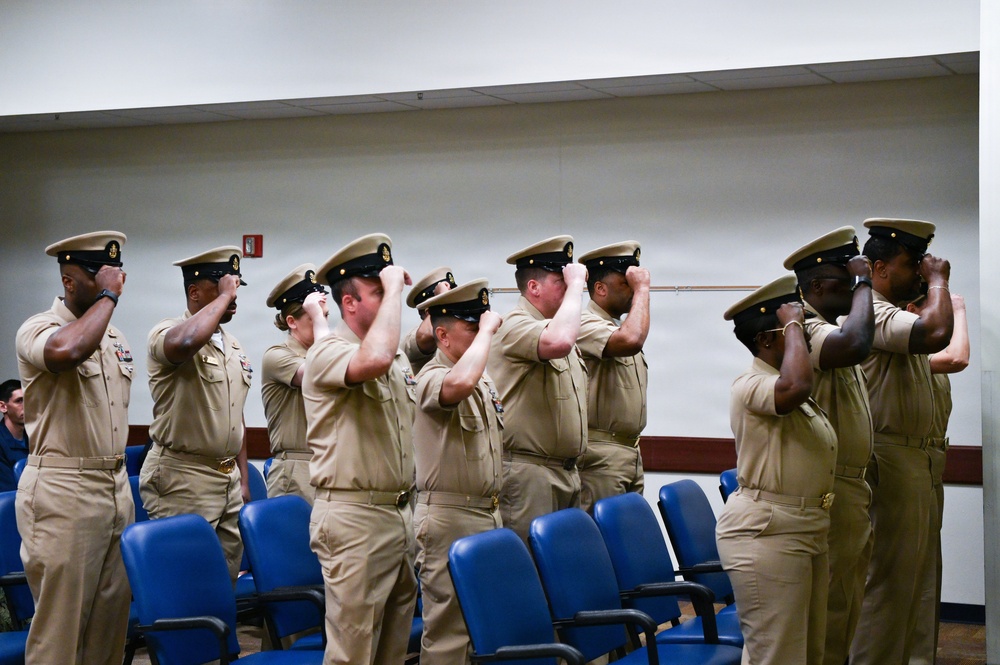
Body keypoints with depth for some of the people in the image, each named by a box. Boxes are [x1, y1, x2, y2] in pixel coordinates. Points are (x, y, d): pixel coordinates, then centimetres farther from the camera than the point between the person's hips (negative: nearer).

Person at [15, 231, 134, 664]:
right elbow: (67, 350, -35)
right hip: (63, 495, -7)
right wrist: (107, 297, -22)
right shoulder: (38, 330, -10)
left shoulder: (116, 336, 15)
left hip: (116, 488, 7)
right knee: (61, 626, -4)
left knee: (112, 623, 9)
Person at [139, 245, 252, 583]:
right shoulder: (167, 333, -9)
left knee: (229, 578, 8)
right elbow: (185, 343, -36)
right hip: (182, 480, -8)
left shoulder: (234, 347, 16)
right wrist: (223, 297, -22)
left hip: (229, 478, 8)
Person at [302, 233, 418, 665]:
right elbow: (373, 360, -36)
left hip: (399, 512, 8)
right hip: (354, 518, -8)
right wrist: (393, 289, -25)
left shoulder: (398, 357, 14)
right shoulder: (327, 353, -13)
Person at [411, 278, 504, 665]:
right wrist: (486, 332, -28)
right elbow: (459, 384, -40)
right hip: (451, 517, -8)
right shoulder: (432, 378, -14)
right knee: (449, 629, -6)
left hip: (489, 513, 9)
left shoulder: (484, 379, 14)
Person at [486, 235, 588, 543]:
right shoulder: (515, 326, -13)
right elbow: (558, 342, -36)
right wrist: (576, 285, -23)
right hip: (528, 474, -9)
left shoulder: (556, 326, 19)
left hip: (566, 472, 9)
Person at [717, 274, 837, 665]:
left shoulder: (792, 392, 18)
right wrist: (792, 326, -23)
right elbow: (794, 387, -37)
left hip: (806, 532, 10)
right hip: (765, 533, -10)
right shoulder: (751, 386, -16)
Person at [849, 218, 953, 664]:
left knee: (905, 579, 15)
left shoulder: (893, 313, 17)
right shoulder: (875, 313, -17)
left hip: (912, 457, 11)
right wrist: (938, 281, -19)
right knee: (890, 582, -7)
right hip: (892, 458, -11)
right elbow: (936, 333, -33)